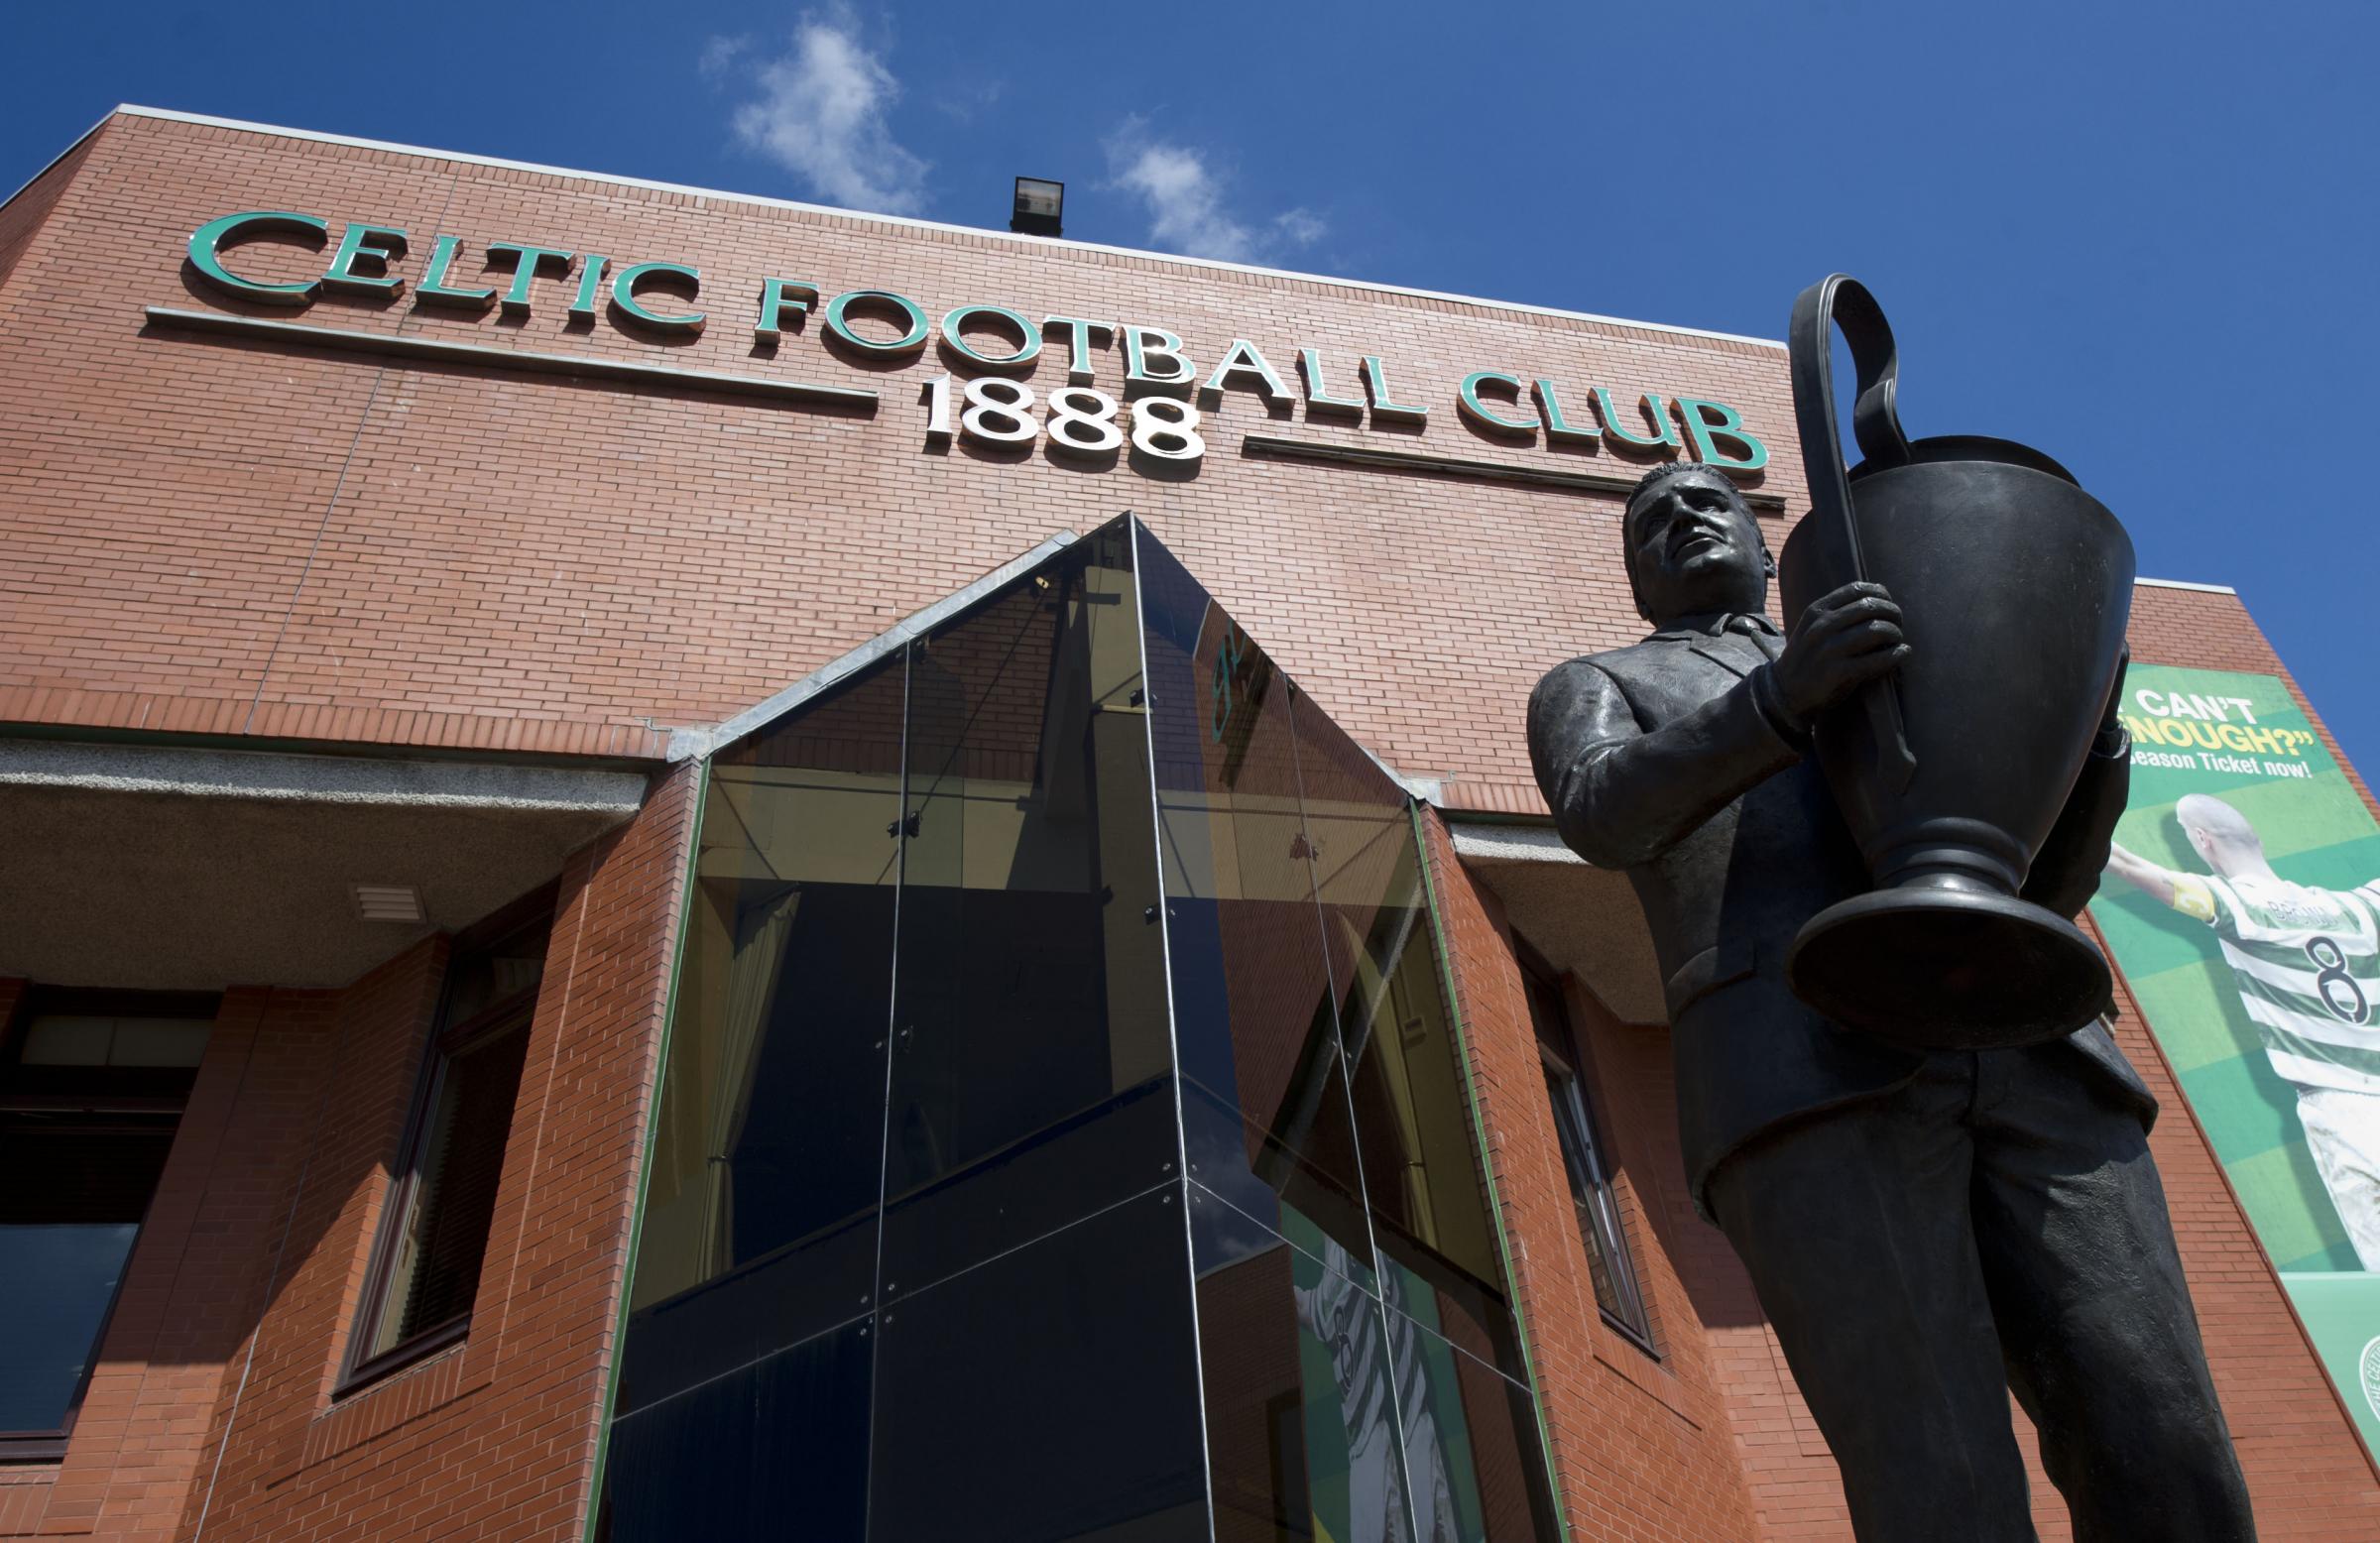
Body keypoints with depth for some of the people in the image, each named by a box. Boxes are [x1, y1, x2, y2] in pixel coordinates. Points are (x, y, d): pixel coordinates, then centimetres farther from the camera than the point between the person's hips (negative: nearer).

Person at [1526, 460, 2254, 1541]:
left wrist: (2086, 716, 7)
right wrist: (1783, 700, -21)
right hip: (1804, 1081, -4)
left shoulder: (1893, 683, 39)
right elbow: (1605, 813, -2)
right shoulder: (1591, 691, 25)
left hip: (2019, 1059, 5)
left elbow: (2045, 884, 27)